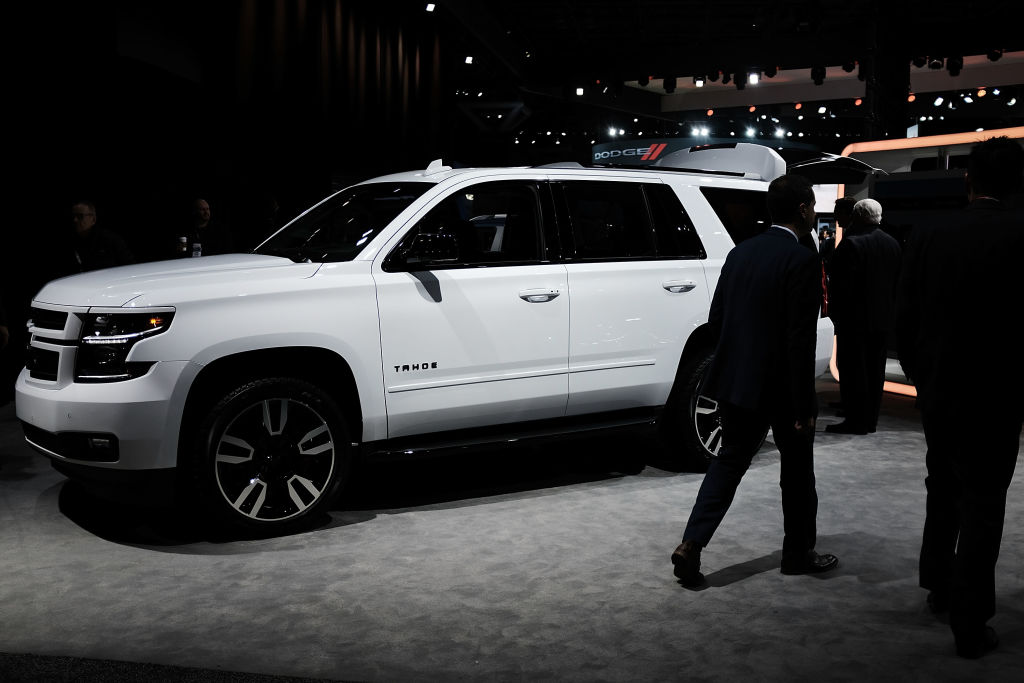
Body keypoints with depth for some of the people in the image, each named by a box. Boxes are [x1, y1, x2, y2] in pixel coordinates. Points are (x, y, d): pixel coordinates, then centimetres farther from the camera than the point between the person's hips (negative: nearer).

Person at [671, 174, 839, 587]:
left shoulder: (740, 253, 5)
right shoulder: (801, 260, -16)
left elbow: (716, 319, 9)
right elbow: (800, 339, -19)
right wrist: (804, 406, -15)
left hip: (735, 380, 6)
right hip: (781, 386, -6)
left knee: (729, 461, 14)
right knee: (797, 469, 13)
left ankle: (691, 545, 3)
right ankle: (799, 553, 29)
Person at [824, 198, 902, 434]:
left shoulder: (851, 244, -15)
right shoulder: (893, 244, 9)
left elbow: (841, 284, -17)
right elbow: (898, 283, 13)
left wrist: (835, 313, -6)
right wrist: (889, 308, 18)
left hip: (855, 318, -7)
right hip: (883, 318, 7)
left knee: (852, 371, -2)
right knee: (875, 371, 12)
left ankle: (856, 421, 0)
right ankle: (870, 420, 17)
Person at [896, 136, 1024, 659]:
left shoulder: (928, 237, -4)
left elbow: (904, 321, -1)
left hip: (937, 394, 4)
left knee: (943, 494, 22)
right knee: (982, 507, 6)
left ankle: (939, 588, 36)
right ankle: (970, 624, 10)